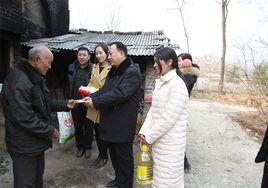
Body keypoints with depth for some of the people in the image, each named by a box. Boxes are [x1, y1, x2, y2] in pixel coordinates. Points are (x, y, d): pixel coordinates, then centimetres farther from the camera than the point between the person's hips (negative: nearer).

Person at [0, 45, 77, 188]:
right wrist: (50, 131, -19)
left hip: (36, 140, 10)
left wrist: (65, 104, 4)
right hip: (24, 145, -10)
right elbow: (24, 118, -28)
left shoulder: (36, 78, 9)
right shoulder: (19, 82, -26)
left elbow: (45, 102, 15)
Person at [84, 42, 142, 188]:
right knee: (114, 154, 22)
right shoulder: (113, 72, 15)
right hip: (111, 122, 9)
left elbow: (120, 94, -27)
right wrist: (91, 97, -5)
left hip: (123, 125, -9)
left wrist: (95, 102, -24)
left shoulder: (132, 72, -16)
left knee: (124, 157, 8)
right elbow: (104, 90, 14)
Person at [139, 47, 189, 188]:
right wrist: (144, 131, -3)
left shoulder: (177, 85, -18)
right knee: (158, 175, 20)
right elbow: (153, 109, 7)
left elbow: (168, 118, -21)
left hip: (170, 143, -7)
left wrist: (150, 137, -14)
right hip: (158, 139, 7)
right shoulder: (160, 82, 9)